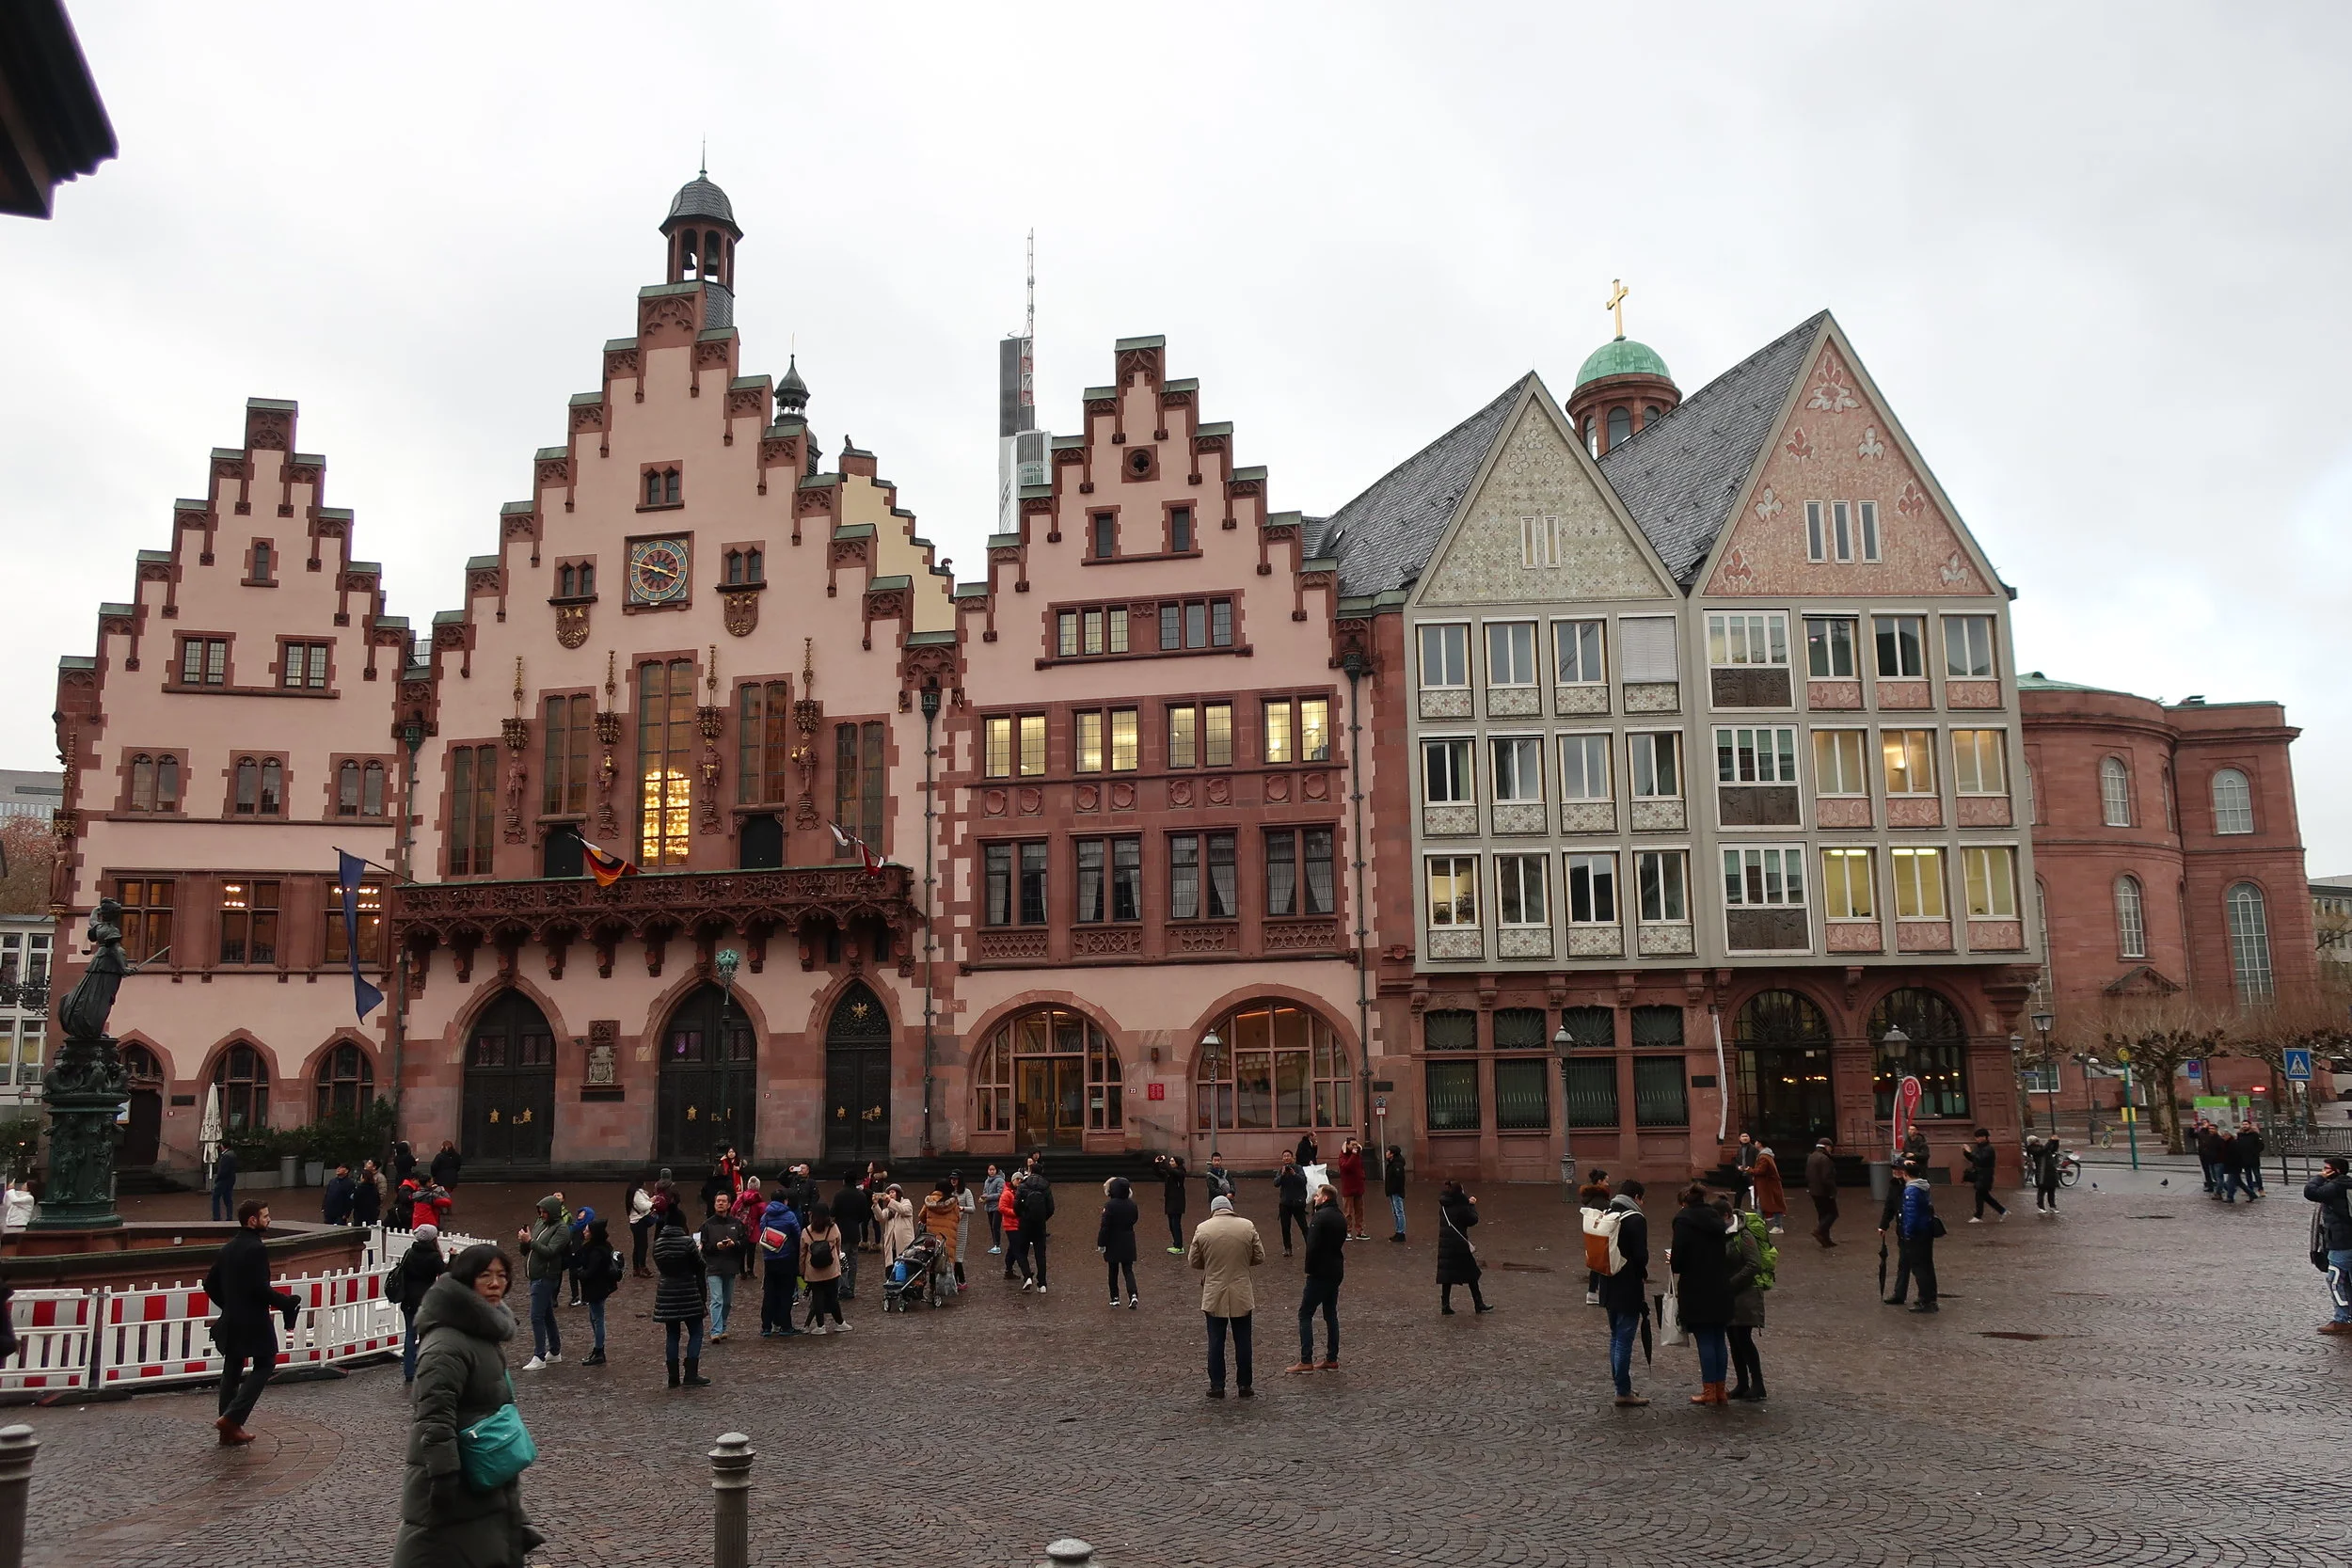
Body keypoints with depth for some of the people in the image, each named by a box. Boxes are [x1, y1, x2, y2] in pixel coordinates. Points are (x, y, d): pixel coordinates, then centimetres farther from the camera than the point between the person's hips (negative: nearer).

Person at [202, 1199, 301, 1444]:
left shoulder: (228, 1248, 9)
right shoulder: (257, 1248, -18)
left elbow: (210, 1284, 14)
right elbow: (261, 1288, -23)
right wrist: (287, 1303, -12)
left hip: (230, 1322, 8)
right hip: (253, 1322, -8)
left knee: (232, 1371, 13)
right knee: (264, 1365, 5)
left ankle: (230, 1430, 18)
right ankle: (232, 1417, -6)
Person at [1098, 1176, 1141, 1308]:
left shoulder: (1110, 1205, -18)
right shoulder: (1132, 1205, -3)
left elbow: (1105, 1226, -16)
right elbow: (1135, 1219, 12)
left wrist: (1101, 1244, -10)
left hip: (1113, 1243, -3)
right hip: (1128, 1243, 3)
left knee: (1113, 1271, 12)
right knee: (1128, 1270, 7)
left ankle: (1115, 1298, 18)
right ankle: (1133, 1295, -12)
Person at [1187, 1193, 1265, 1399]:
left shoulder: (1202, 1229, -6)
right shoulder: (1248, 1227, -5)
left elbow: (1193, 1261, 1)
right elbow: (1259, 1257, 1)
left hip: (1214, 1296, 0)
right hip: (1242, 1295, 0)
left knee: (1216, 1342, 8)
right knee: (1242, 1341, 10)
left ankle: (1217, 1386, 11)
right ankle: (1244, 1386, 14)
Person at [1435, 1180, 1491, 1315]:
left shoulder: (1443, 1207, 2)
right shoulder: (1461, 1208, -16)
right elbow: (1473, 1220, -6)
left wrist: (1468, 1202, 10)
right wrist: (1472, 1205, 5)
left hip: (1445, 1246, 6)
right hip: (1459, 1246, -6)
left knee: (1447, 1276, 9)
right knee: (1471, 1274, 9)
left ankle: (1445, 1306, 7)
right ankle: (1479, 1304, 17)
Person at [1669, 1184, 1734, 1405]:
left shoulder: (1683, 1220, -10)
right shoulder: (1716, 1219, 9)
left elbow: (1679, 1258, -17)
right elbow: (1726, 1253, 14)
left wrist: (1673, 1262, 7)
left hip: (1696, 1292, -6)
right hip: (1721, 1289, 6)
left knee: (1705, 1341, 0)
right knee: (1718, 1340, 12)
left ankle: (1709, 1392, 5)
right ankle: (1720, 1391, 17)